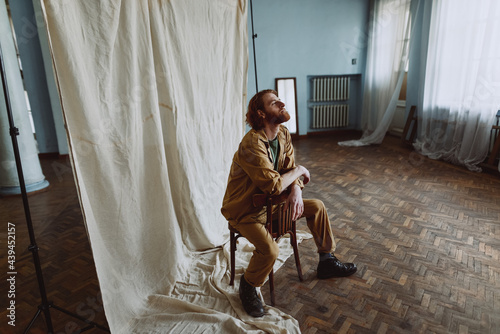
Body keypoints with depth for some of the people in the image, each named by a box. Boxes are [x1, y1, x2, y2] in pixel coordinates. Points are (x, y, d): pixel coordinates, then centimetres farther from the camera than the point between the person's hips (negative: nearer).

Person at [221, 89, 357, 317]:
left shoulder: (283, 134, -3)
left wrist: (296, 189, -21)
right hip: (245, 210, -8)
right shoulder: (252, 144, -30)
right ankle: (248, 287, 5)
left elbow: (290, 169, 1)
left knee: (317, 206, 8)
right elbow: (274, 185, -34)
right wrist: (299, 171, -16)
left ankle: (326, 262, 27)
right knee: (269, 250, -28)